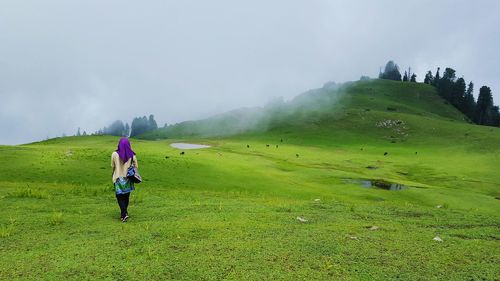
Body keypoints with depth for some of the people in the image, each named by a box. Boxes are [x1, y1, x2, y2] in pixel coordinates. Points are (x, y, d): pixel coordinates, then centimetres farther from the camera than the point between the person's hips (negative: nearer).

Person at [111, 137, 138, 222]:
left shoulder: (115, 154, -12)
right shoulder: (132, 155, -8)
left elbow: (112, 166, -2)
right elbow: (136, 166, -1)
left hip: (118, 178, -2)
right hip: (128, 178, 2)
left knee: (120, 197, 5)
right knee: (126, 196, 17)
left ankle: (124, 214, -10)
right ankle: (124, 212, 27)